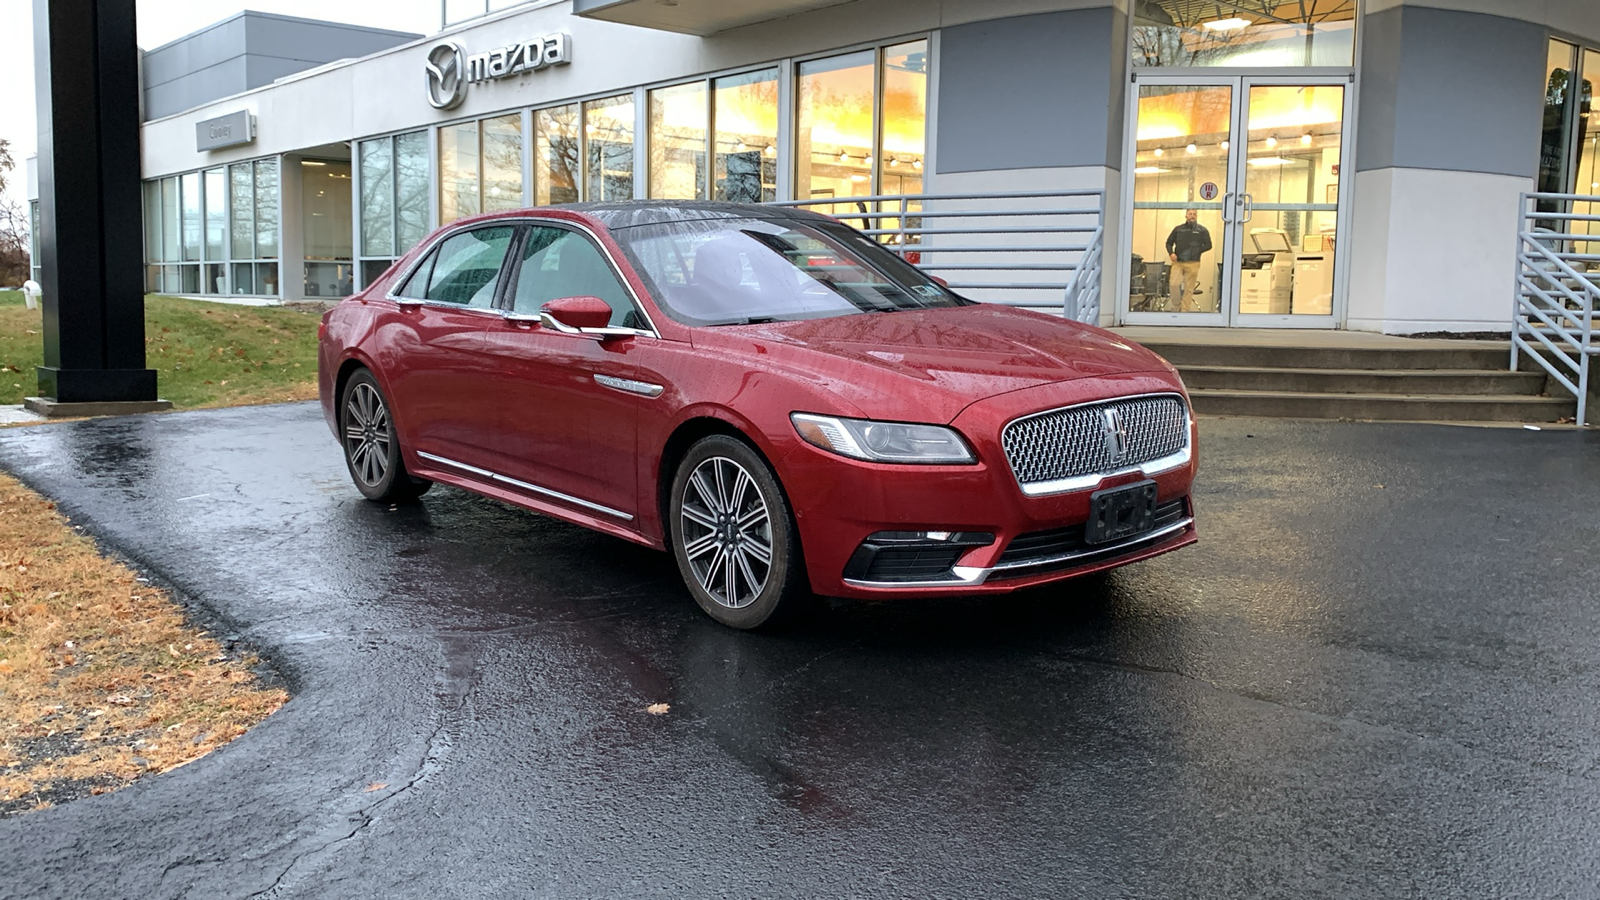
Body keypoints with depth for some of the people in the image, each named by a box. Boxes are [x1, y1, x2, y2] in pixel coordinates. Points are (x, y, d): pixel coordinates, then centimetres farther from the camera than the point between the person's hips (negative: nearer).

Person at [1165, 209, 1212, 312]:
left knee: (1189, 289, 0)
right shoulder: (1178, 229, 10)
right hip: (1177, 262, 1)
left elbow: (1208, 245, 5)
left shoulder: (1202, 230, 4)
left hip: (1192, 264, -1)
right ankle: (1177, 305, 11)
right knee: (1173, 284, -13)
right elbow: (1169, 242, 17)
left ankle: (1184, 311, 6)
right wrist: (1171, 253, -1)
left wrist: (1196, 251, -8)